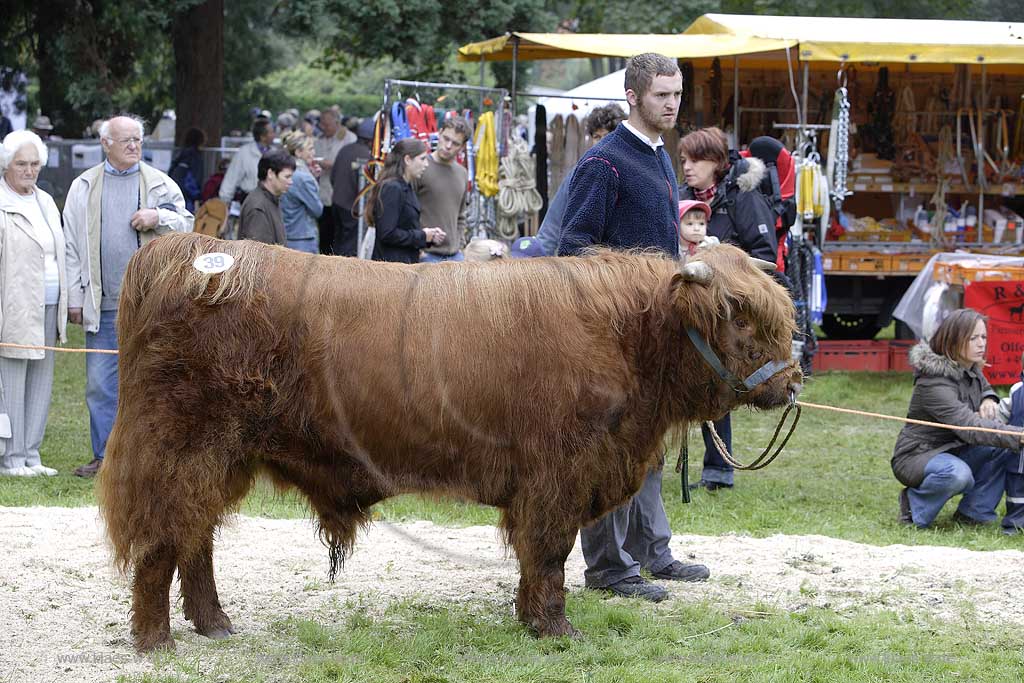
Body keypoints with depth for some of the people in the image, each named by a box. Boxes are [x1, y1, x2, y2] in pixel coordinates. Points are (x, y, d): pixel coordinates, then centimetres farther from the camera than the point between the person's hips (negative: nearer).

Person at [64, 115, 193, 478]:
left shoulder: (161, 185, 6)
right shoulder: (83, 187, 8)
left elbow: (186, 225, 10)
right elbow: (72, 246, 9)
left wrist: (158, 218, -10)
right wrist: (74, 298, 4)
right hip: (103, 304, 1)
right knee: (100, 383, 2)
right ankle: (103, 455, 9)